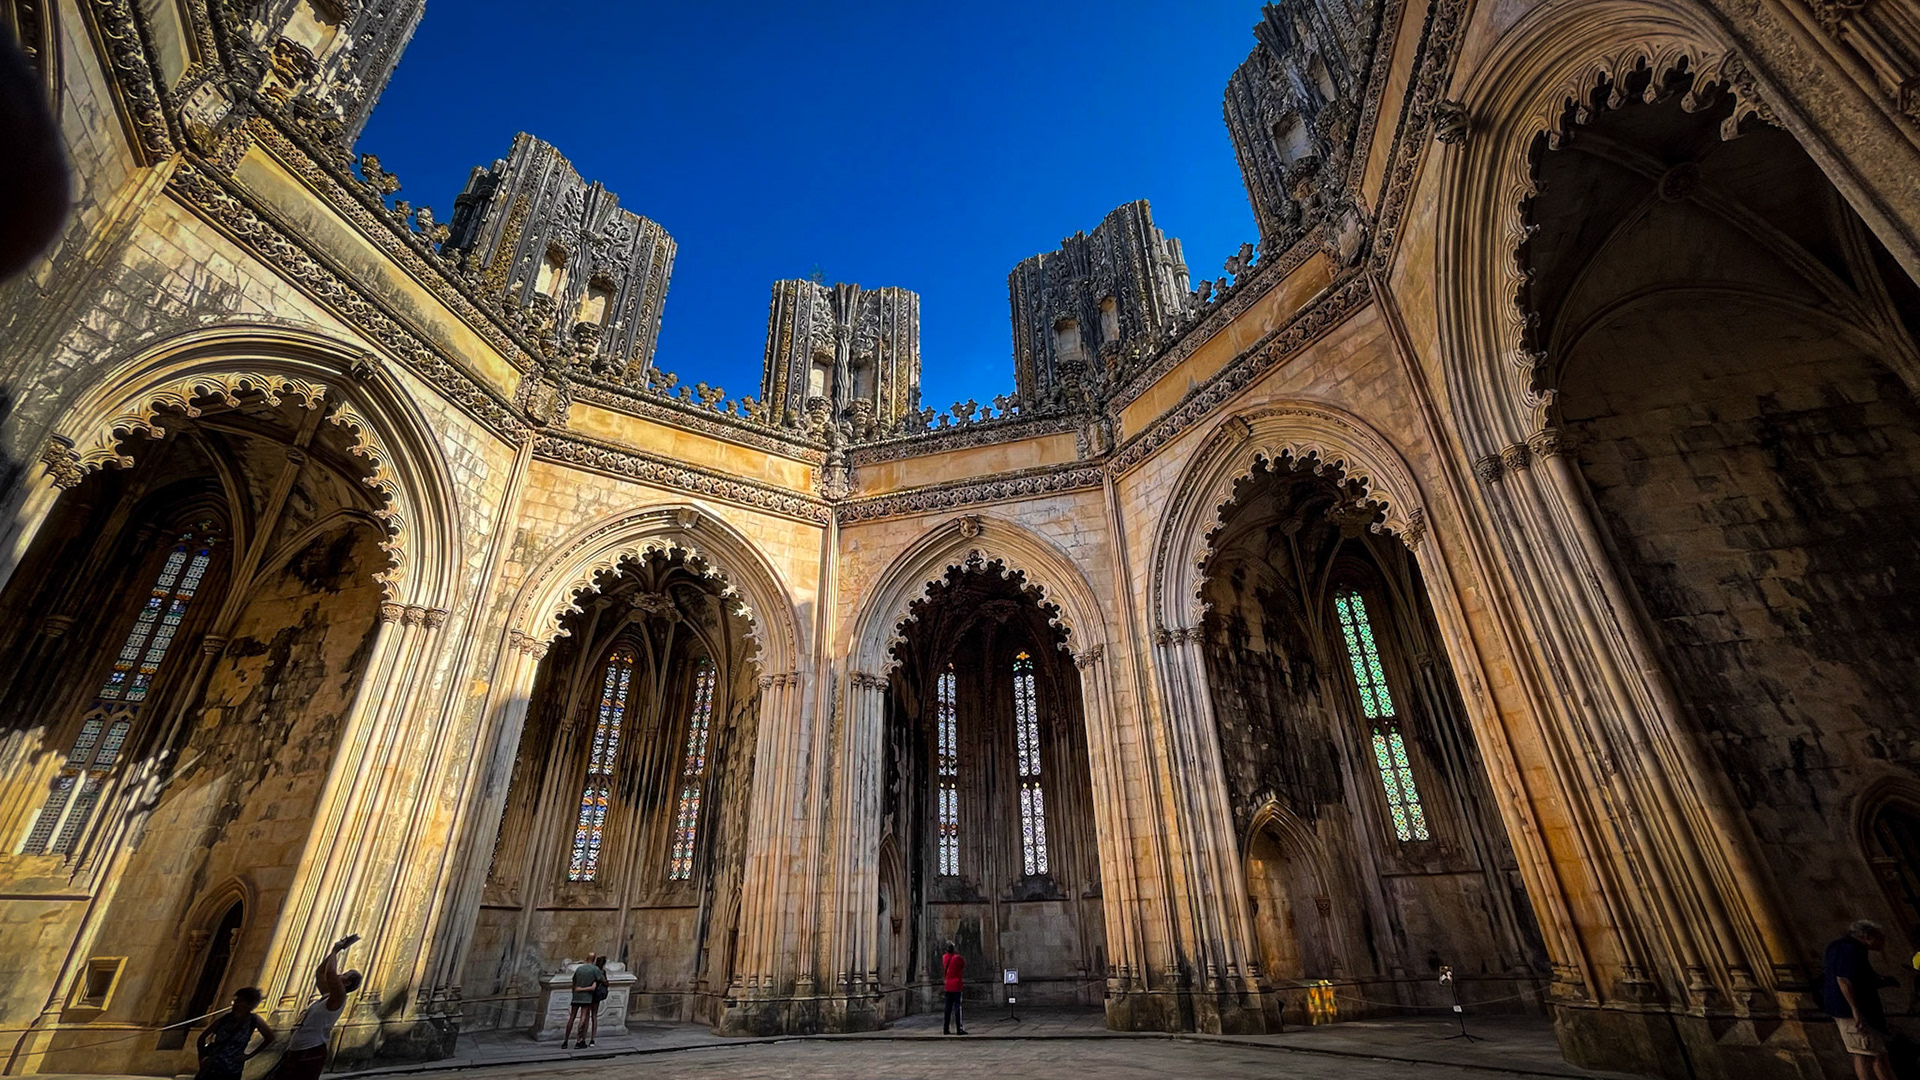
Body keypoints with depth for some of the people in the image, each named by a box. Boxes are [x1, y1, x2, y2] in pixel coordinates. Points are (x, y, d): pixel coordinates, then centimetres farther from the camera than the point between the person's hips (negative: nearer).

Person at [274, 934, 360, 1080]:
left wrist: (335, 950, -15)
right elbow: (320, 971, 25)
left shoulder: (338, 997, -12)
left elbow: (330, 972, -29)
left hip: (311, 1054, -9)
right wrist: (336, 950, 17)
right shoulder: (327, 995, 13)